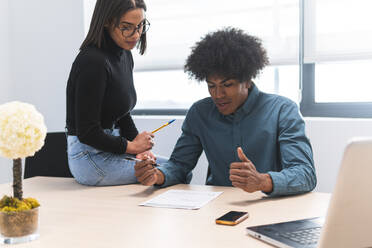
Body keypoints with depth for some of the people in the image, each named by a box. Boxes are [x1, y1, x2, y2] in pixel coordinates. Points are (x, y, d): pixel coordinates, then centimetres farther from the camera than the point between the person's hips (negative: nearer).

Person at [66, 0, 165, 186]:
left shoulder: (124, 55, 7)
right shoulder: (93, 62, -23)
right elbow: (87, 132, -23)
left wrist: (140, 148, -1)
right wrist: (131, 146, -11)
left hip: (111, 148, 9)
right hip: (91, 157, -9)